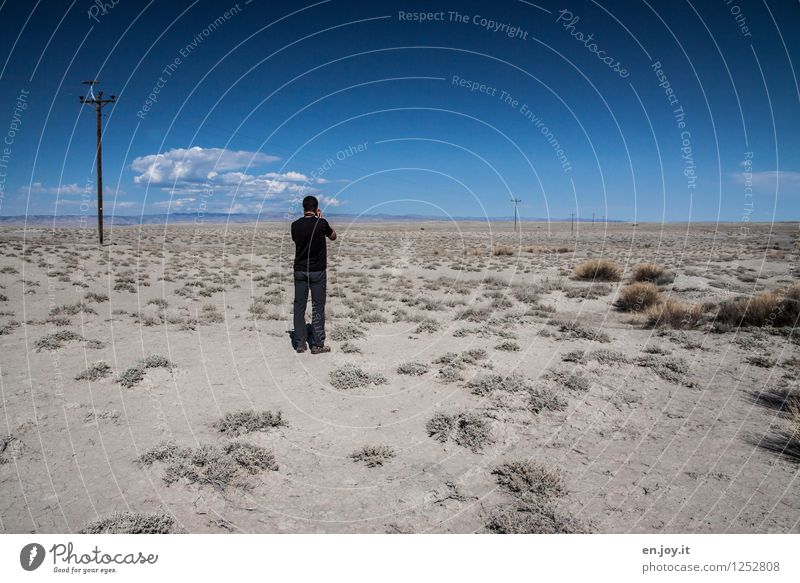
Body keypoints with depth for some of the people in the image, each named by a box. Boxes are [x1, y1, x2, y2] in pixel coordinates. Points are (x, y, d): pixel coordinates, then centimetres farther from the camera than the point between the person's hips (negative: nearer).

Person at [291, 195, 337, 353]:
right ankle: (317, 345, 5)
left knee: (299, 306, 8)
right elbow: (333, 236, 8)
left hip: (300, 270, 3)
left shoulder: (296, 225, -2)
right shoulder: (321, 223, -11)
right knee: (318, 307, 3)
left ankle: (300, 344, 11)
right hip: (318, 271, -3)